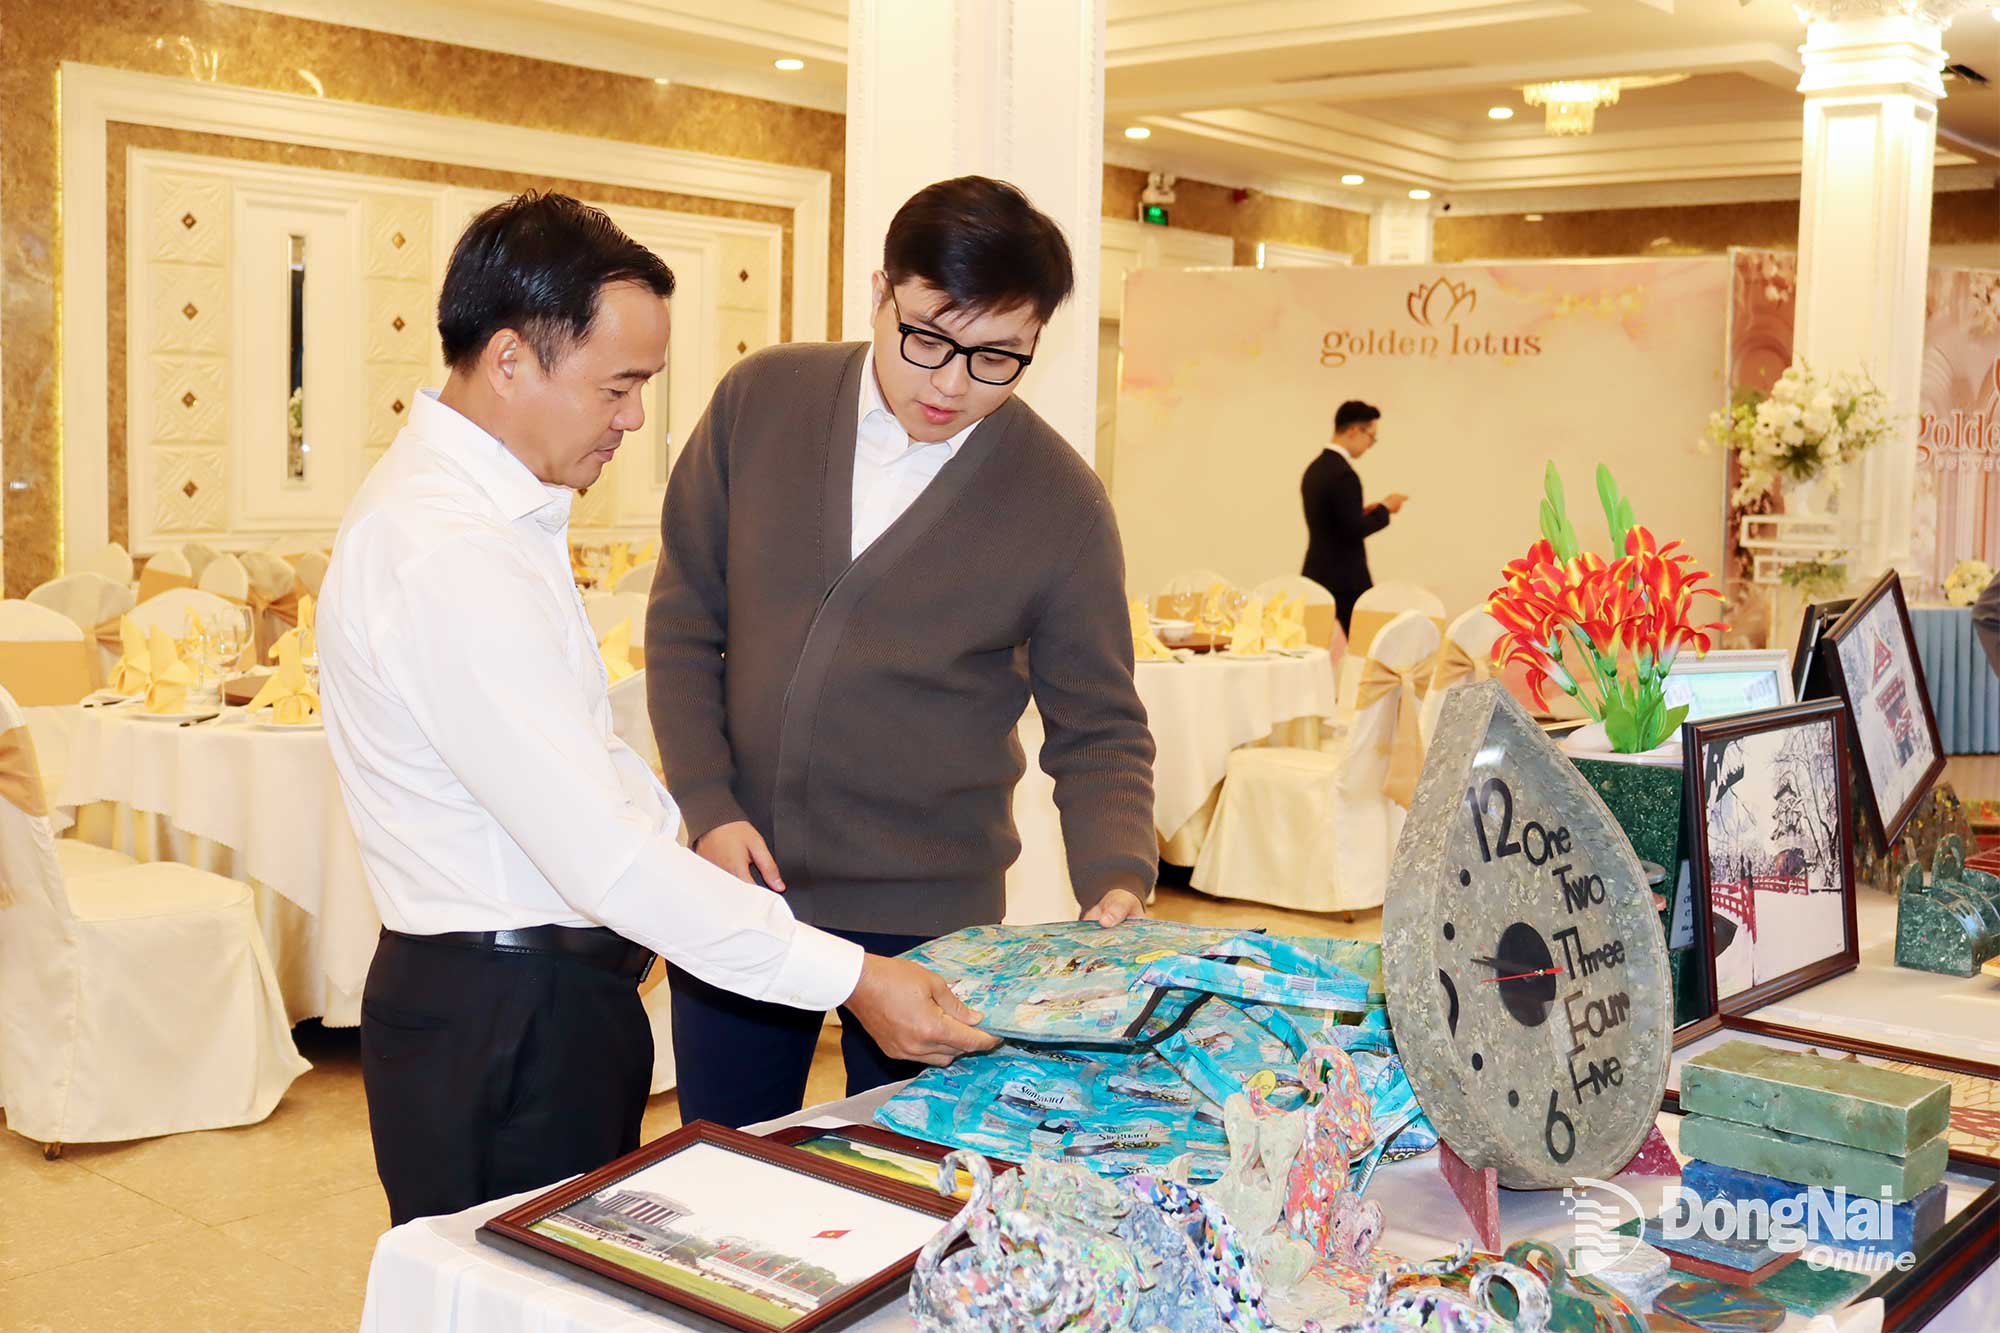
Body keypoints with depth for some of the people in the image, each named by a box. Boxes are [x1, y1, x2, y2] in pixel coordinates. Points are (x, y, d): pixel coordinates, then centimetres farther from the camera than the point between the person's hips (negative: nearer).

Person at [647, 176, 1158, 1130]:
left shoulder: (1061, 502, -8)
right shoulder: (759, 402, -2)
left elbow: (1097, 731, -1)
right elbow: (684, 622, 3)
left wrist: (1118, 881, -18)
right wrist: (708, 807, -6)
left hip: (927, 918, -2)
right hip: (737, 883, 2)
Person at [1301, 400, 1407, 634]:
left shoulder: (1315, 468, 12)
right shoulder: (1343, 474, -18)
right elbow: (1353, 530, -19)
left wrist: (1363, 512, 13)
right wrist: (1385, 510, -6)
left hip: (1317, 575, 9)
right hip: (1344, 581, -9)